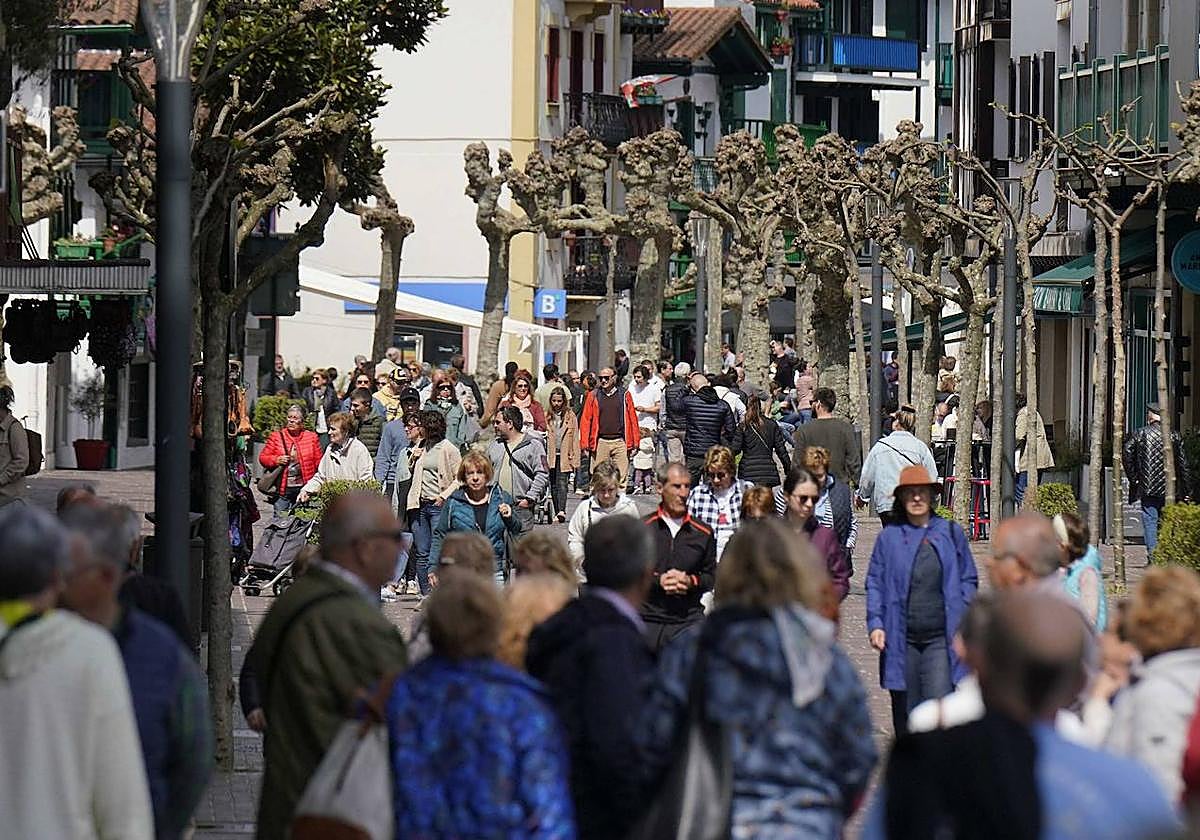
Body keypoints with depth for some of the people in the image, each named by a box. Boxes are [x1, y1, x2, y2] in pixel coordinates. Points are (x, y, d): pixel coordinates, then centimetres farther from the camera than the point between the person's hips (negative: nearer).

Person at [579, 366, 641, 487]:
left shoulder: (624, 395, 7)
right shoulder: (593, 396, 7)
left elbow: (632, 419, 8)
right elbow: (585, 421, 6)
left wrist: (634, 443, 4)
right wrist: (585, 444, -1)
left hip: (620, 442, 0)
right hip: (600, 443, 0)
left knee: (621, 478, -2)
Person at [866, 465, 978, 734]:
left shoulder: (951, 533, 6)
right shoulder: (889, 537, 5)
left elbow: (968, 580, 10)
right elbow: (875, 583, 8)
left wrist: (964, 624, 0)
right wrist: (875, 624, -4)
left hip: (942, 639, -1)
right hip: (901, 641, 1)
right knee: (905, 712, 9)